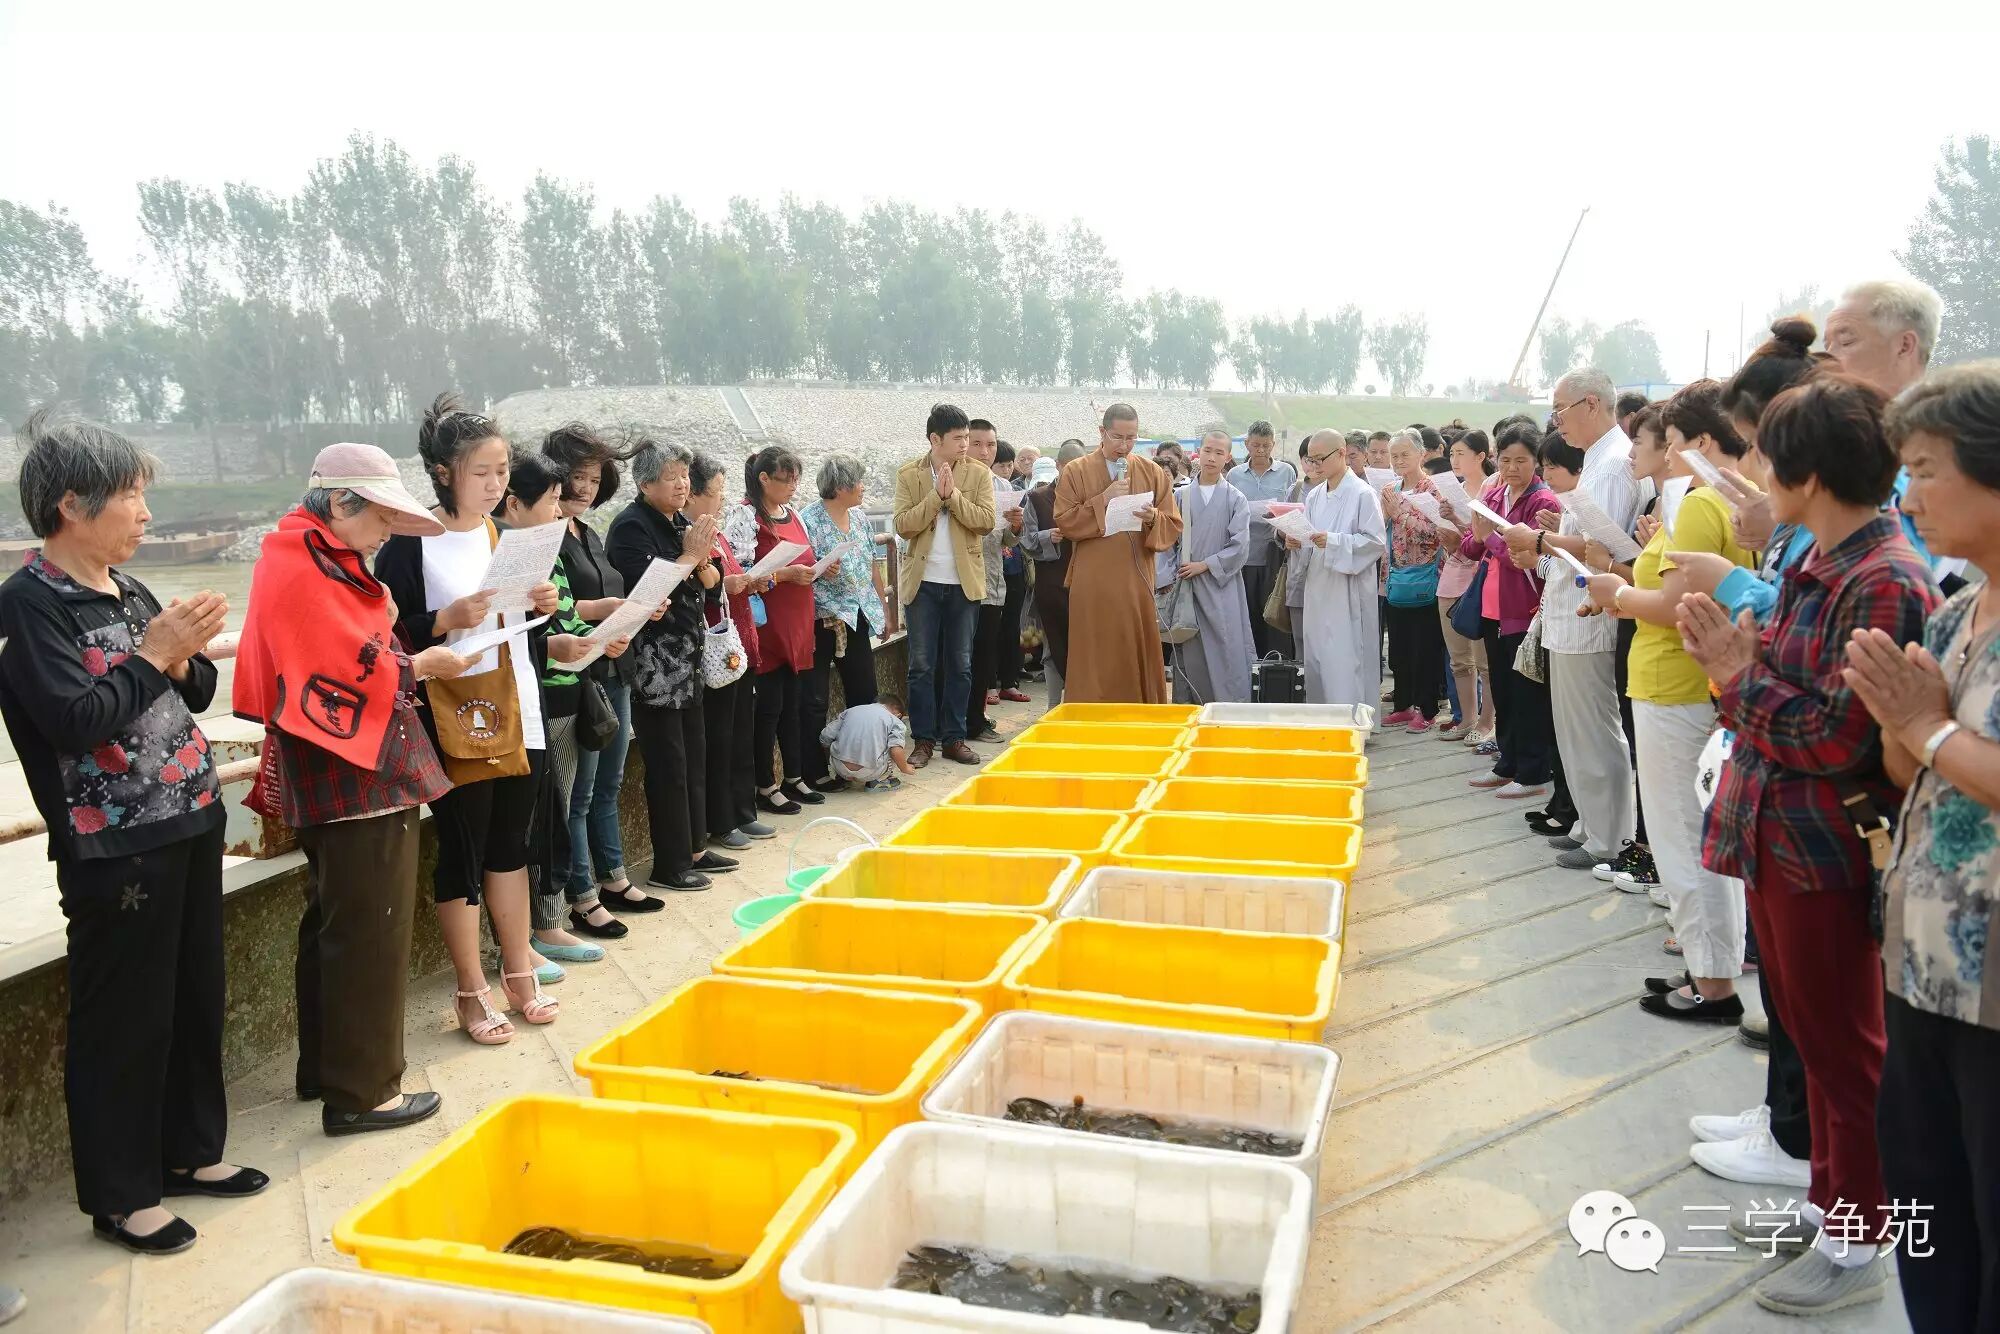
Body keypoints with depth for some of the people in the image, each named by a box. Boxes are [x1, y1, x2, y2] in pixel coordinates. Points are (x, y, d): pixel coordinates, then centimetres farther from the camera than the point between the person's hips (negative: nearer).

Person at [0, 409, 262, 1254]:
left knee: (197, 996, 17)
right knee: (123, 1019, 4)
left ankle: (189, 1151, 34)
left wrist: (186, 658, -6)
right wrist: (153, 655, -16)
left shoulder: (128, 590, 10)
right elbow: (73, 721, -21)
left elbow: (195, 693, 14)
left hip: (189, 826, 8)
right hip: (115, 847, -8)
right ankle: (119, 1197, 20)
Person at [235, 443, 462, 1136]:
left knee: (333, 924, 19)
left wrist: (406, 658, 2)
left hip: (346, 778, 11)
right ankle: (360, 1091, 8)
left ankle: (325, 1068, 32)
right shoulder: (303, 572, -17)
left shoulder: (322, 562, 14)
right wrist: (419, 666, -8)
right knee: (371, 932, -2)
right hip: (356, 781, -11)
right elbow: (350, 675, -21)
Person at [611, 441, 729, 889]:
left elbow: (710, 580, 13)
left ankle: (694, 848, 27)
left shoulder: (680, 522, 13)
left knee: (694, 754, 14)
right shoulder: (631, 526, -12)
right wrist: (691, 554, -15)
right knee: (668, 764, -4)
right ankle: (668, 866, 6)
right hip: (652, 663, -9)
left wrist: (701, 556, -8)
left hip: (687, 658, 9)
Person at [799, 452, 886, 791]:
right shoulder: (809, 519, -12)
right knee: (815, 699, 0)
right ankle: (815, 772, 10)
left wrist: (881, 606, 18)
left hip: (858, 618, 7)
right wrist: (821, 571, -31)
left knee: (864, 692, 14)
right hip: (823, 619, -7)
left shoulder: (859, 516, 9)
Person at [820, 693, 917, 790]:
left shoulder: (850, 710, 17)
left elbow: (824, 737, 12)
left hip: (841, 768, 4)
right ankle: (879, 781, 9)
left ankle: (842, 778, 21)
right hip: (870, 773, -4)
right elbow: (896, 752, -10)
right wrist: (905, 768, 10)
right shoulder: (896, 721, 7)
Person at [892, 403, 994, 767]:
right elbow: (903, 526, -9)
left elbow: (985, 521, -9)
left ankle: (954, 738, 16)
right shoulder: (908, 475, 0)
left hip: (964, 582, 1)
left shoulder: (979, 474, 2)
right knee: (922, 665, 3)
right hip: (923, 582, -1)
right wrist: (936, 495, -16)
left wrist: (953, 495, -17)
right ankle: (924, 739, 11)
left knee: (959, 664, 7)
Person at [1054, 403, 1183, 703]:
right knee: (1095, 662, -2)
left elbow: (1173, 527, 6)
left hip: (1137, 583, 2)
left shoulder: (1153, 472, 8)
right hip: (1092, 585, -1)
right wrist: (1103, 501, -12)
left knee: (1138, 658, 3)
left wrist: (1153, 518, -16)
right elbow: (1064, 523, -3)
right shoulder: (1075, 472, 4)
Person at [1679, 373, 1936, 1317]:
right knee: (1807, 1028, 21)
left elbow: (1838, 737, -23)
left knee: (1843, 1044, 6)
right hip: (1774, 836, 9)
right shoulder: (1816, 564, 8)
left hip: (1828, 850, -9)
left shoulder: (1885, 583, -20)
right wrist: (1739, 658, -2)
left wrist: (1739, 674, -14)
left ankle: (1855, 1245, 24)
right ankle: (1828, 1194, 39)